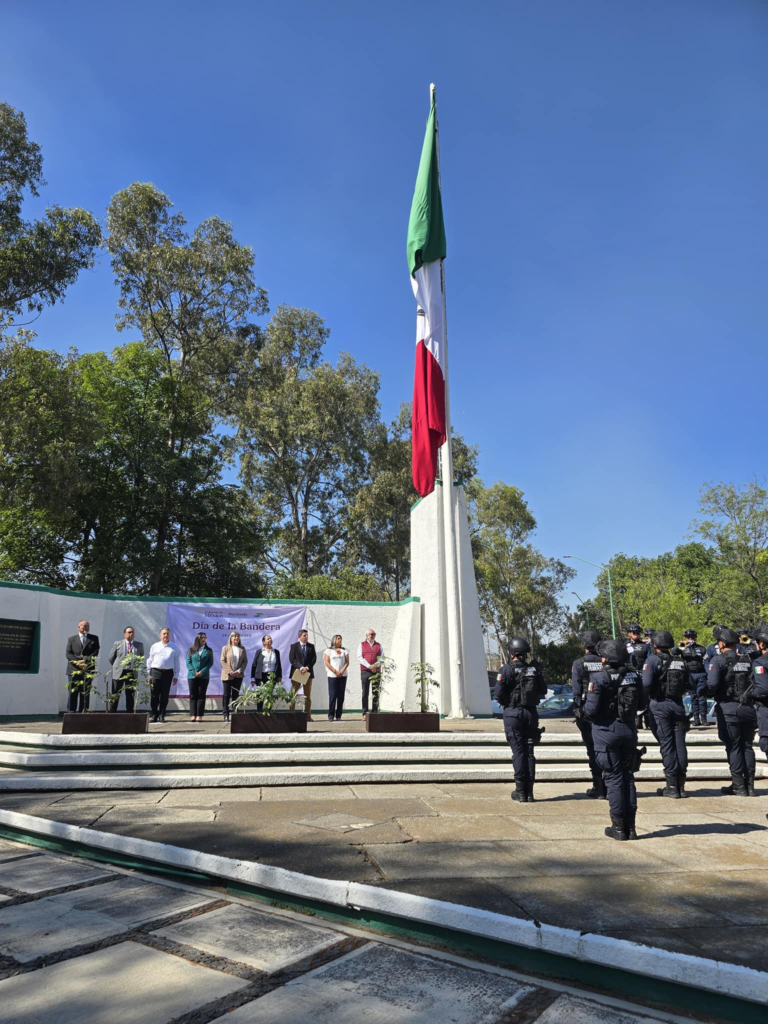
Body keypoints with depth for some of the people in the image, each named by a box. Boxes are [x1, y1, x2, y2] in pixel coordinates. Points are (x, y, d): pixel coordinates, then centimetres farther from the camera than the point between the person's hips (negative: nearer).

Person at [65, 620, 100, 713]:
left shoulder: (94, 638, 12)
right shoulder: (71, 639, 11)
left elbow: (96, 652, 3)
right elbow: (68, 654, 3)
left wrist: (86, 660, -12)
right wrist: (77, 662, -13)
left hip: (88, 670, 1)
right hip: (74, 670, -1)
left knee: (85, 694, 1)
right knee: (73, 693, -2)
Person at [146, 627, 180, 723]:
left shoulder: (174, 647, 9)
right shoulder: (154, 646, 9)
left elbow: (176, 662, 10)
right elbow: (150, 661, 11)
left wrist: (176, 675, 6)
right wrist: (149, 674, 6)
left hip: (168, 672, 0)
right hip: (156, 671, 0)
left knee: (165, 695, 3)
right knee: (154, 695, -1)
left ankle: (162, 715, 11)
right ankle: (154, 715, 6)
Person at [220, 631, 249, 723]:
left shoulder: (242, 649, 9)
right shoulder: (225, 648, 1)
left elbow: (245, 661, 5)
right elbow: (223, 661, -5)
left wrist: (239, 671, -10)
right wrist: (230, 672, -14)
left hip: (238, 676, 2)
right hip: (227, 675, -2)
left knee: (236, 695, 6)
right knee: (226, 695, 0)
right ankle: (226, 715, 3)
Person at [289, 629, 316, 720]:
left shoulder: (311, 646, 9)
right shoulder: (294, 646, 3)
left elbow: (314, 659, 2)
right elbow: (292, 659, -6)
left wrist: (307, 667, -12)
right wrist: (301, 667, -16)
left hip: (308, 673, 2)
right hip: (296, 672, -2)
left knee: (308, 696, 4)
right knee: (294, 695, -1)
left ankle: (308, 715, 7)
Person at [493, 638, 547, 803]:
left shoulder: (507, 670, -11)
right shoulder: (534, 669, 1)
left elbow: (498, 695, -14)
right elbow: (543, 691, 7)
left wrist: (505, 702, 6)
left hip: (513, 713, -3)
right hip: (531, 713, 4)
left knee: (518, 751, 3)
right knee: (529, 751, 11)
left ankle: (520, 791, 5)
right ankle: (529, 791, 13)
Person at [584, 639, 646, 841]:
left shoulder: (599, 678, -16)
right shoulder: (634, 676, 1)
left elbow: (591, 709, -18)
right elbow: (641, 704, 8)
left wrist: (585, 709, 4)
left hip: (607, 730, -5)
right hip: (629, 729, 5)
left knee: (614, 778, 4)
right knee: (628, 777, 14)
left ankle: (619, 827, 9)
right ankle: (630, 826, 18)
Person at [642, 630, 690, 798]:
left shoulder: (653, 660, -6)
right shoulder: (680, 661, 9)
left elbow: (646, 683, -17)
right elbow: (688, 685, 8)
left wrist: (646, 699, 0)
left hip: (659, 705, -4)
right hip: (678, 705, 4)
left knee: (666, 744, 0)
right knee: (680, 744, 8)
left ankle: (672, 786, 2)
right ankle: (681, 785, 14)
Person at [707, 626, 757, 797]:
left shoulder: (719, 659, -10)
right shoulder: (747, 660, 7)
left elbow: (712, 683, -21)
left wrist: (713, 693, -2)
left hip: (728, 708, -5)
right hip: (747, 708, 5)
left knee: (733, 747, 4)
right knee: (746, 746, 13)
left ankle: (738, 786, 7)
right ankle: (749, 786, 17)